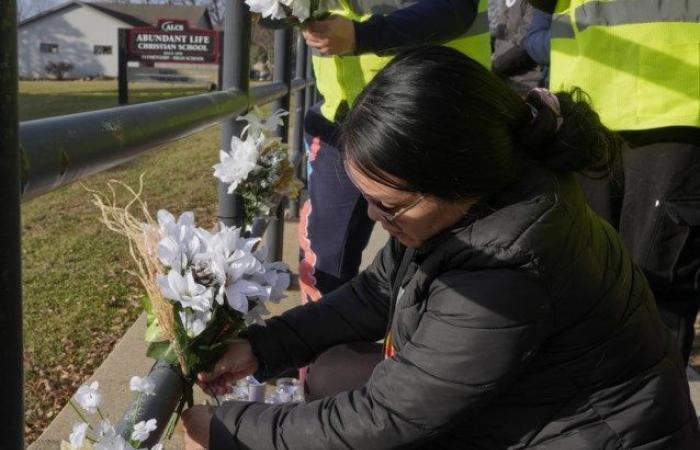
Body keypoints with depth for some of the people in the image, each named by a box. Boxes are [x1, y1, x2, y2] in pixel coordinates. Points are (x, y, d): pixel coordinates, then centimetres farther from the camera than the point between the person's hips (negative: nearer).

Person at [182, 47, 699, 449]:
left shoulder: (505, 271, -35)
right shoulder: (471, 199, -10)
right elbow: (377, 292, 5)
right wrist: (261, 347, -2)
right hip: (513, 404, 8)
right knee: (330, 371, 3)